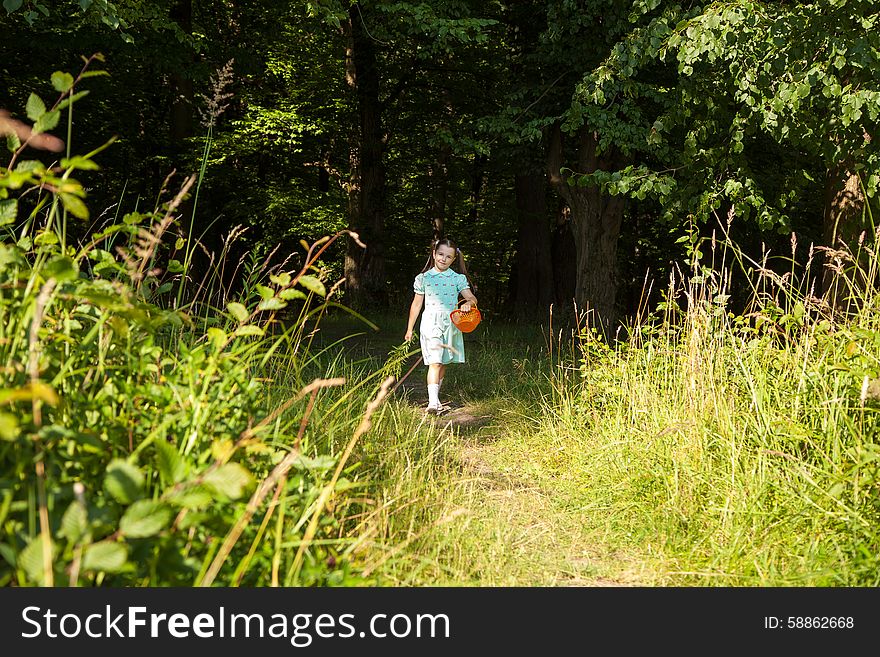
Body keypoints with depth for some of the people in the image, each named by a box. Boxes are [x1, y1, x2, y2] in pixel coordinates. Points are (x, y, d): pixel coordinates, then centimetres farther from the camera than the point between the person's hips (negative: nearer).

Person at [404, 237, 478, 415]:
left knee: (443, 363, 11)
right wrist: (409, 329, 14)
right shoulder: (423, 278, 5)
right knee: (434, 363, -14)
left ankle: (435, 397, 26)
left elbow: (472, 298, -3)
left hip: (451, 324, 2)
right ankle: (433, 402, -22)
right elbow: (416, 304, 11)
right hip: (431, 323, -2)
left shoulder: (458, 279, 6)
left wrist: (468, 303, -28)